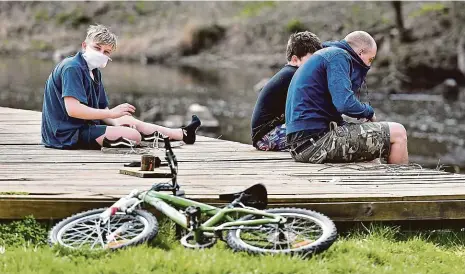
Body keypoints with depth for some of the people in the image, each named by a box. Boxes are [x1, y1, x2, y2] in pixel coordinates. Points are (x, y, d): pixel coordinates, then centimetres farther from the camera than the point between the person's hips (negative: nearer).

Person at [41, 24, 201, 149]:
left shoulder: (94, 72, 14)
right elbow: (72, 109, -28)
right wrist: (111, 113, -23)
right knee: (133, 136, -17)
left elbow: (101, 109, 10)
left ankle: (182, 134, 30)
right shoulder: (72, 68, -17)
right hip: (67, 134, -11)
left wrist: (115, 122, -11)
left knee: (131, 122, 19)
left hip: (85, 125, 11)